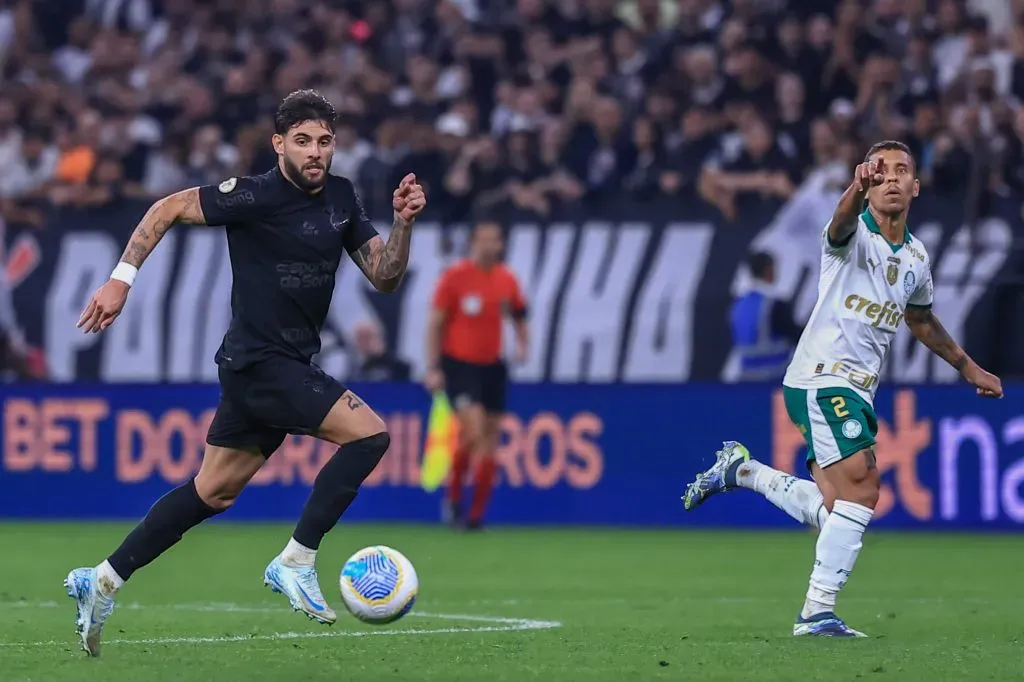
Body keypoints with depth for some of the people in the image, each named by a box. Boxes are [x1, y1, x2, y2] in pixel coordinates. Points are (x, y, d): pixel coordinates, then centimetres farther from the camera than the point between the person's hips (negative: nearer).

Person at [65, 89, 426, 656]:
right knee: (369, 433, -19)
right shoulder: (254, 196, -15)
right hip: (257, 360, -8)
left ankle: (101, 583, 21)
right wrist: (121, 279, -12)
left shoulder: (341, 198, 7)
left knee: (214, 492, 14)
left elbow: (385, 277, 8)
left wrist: (403, 223, -9)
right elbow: (168, 209, -7)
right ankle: (295, 562, -12)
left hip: (289, 364, 8)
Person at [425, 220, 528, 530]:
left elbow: (519, 317, 19)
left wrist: (522, 342, -2)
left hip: (491, 367, 5)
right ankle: (453, 495, 1)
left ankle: (477, 514, 11)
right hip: (459, 364, -5)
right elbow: (435, 323, -6)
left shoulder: (507, 280, 5)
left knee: (489, 442, 4)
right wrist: (433, 368, -11)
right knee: (473, 431, -20)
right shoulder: (455, 276, -8)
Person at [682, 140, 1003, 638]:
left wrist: (968, 368, 39)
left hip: (857, 391, 8)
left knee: (833, 513, 4)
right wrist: (859, 188, -57)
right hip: (821, 378, -8)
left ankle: (740, 470, 25)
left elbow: (921, 321, 33)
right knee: (861, 485, -21)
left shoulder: (916, 257, 14)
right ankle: (817, 613, -16)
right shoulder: (855, 235, -9)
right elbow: (842, 223, -35)